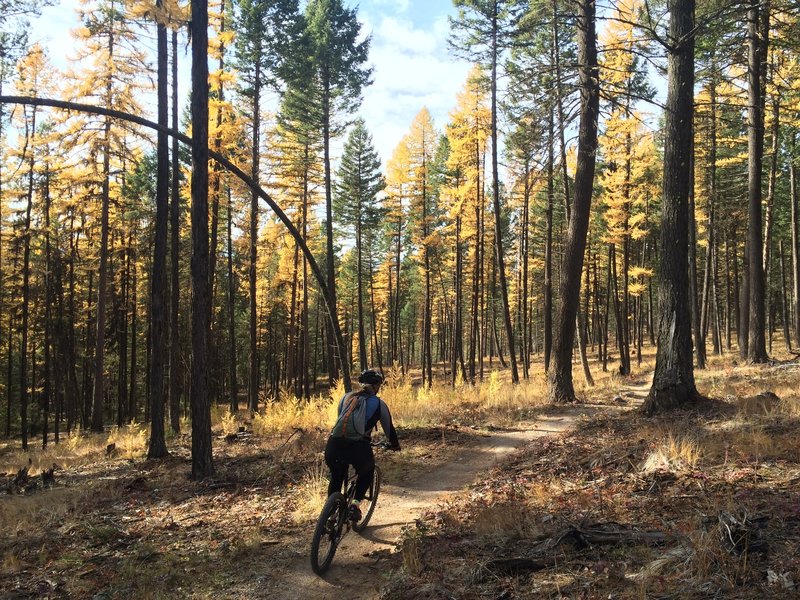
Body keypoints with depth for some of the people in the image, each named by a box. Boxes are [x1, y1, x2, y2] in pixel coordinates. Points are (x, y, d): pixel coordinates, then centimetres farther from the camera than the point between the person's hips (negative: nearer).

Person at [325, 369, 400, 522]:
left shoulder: (346, 397, 22)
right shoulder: (378, 403, 13)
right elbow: (389, 428, 23)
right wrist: (395, 445, 42)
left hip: (333, 445, 3)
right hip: (358, 447, -3)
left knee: (336, 478, 30)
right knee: (367, 472, 30)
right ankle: (356, 504, 12)